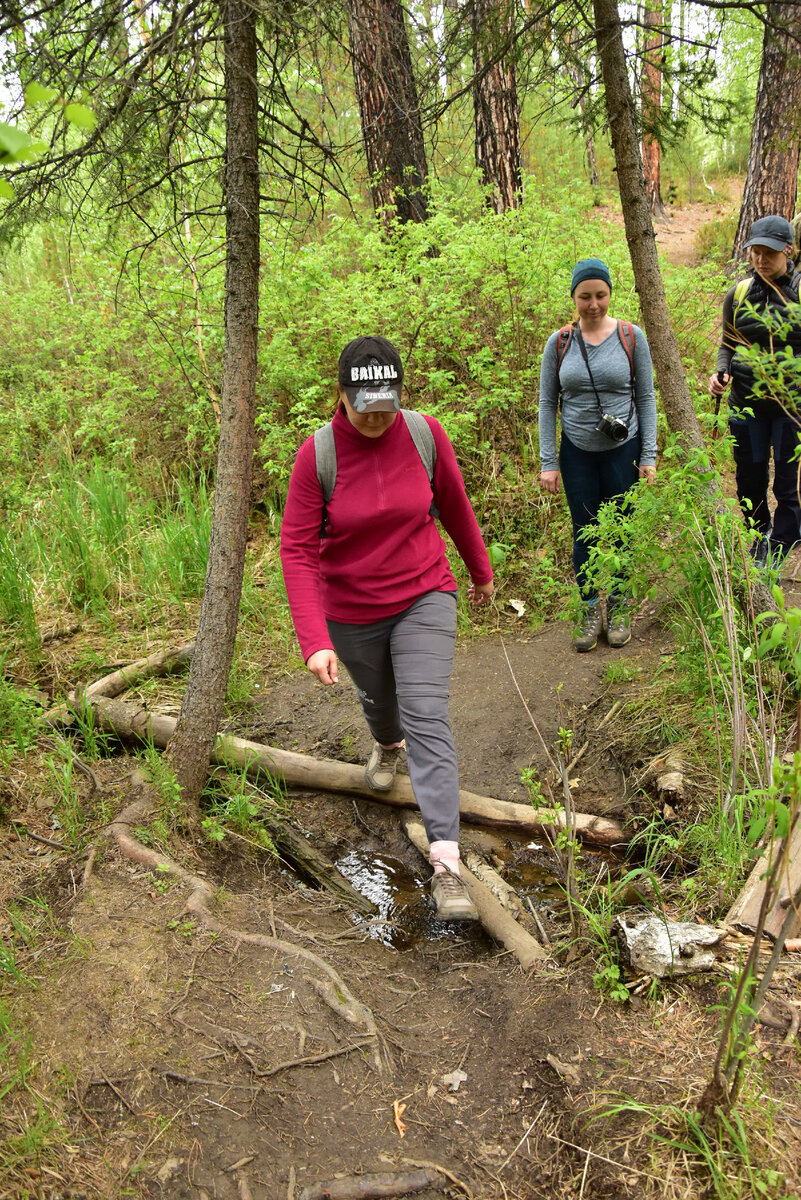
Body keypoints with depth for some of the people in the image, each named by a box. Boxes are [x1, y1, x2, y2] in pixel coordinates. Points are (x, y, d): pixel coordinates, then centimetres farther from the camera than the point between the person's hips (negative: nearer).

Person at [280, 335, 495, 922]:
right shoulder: (317, 454, -17)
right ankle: (386, 746, 63)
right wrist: (315, 641, -25)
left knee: (426, 716, -12)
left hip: (424, 597, -1)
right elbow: (297, 548, -17)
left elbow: (455, 506, 4)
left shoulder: (425, 434, -12)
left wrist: (481, 571, 17)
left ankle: (447, 861, -13)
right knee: (379, 698, 24)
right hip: (350, 612, 1)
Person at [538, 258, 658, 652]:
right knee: (584, 533, 6)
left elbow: (646, 397, 2)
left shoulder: (631, 337, -2)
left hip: (623, 450, -1)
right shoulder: (559, 343, 0)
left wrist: (649, 455, -3)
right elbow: (547, 403, 3)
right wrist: (548, 463, -2)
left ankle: (618, 607, 25)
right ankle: (589, 609, 21)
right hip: (577, 453, 1)